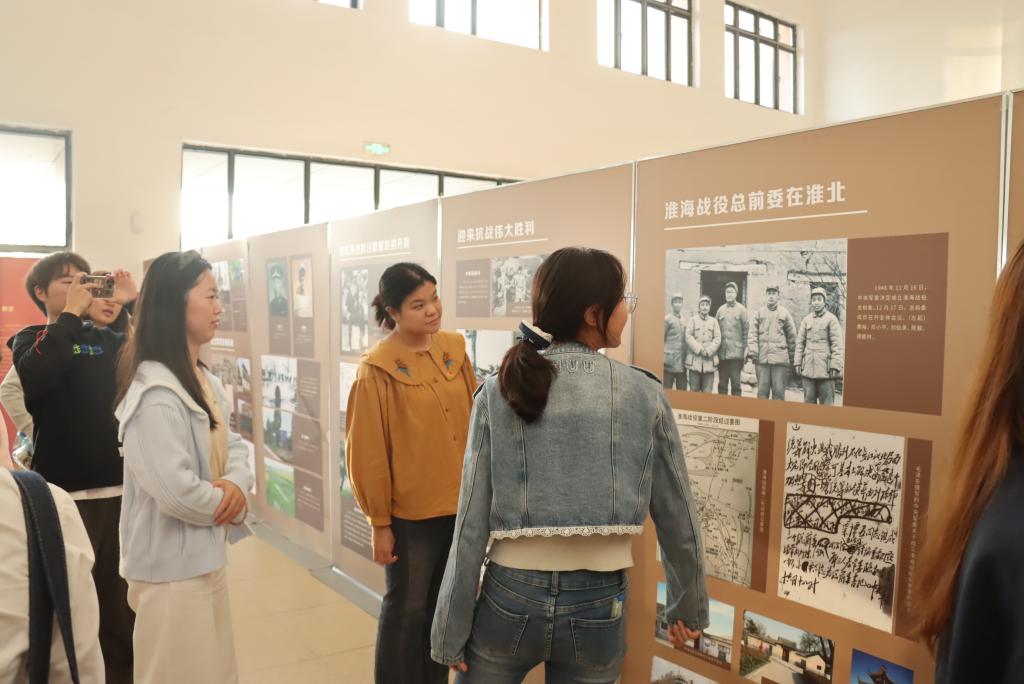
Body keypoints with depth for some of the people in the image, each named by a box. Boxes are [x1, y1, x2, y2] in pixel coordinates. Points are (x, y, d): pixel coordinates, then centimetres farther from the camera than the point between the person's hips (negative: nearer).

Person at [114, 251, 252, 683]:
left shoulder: (203, 379, 8)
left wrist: (236, 482, -10)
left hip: (205, 556, 9)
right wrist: (227, 504, -11)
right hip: (172, 566, -9)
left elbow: (231, 444, 12)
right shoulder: (154, 392, -24)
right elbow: (175, 492, -30)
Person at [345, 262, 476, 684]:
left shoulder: (454, 349, 1)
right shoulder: (378, 369, -13)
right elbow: (368, 453, -10)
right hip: (410, 512, -5)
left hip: (459, 505, 5)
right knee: (406, 609, 12)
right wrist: (379, 522, -7)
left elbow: (475, 421, 8)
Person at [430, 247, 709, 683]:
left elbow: (472, 524, -8)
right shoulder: (645, 395, -8)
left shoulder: (498, 393, -8)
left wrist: (451, 631, 2)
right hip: (599, 606, 0)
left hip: (510, 599, 0)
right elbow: (677, 520, 0)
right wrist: (691, 607, 16)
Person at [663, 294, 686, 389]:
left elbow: (687, 339, 16)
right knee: (667, 390, -2)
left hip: (682, 361, 5)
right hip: (670, 361, -5)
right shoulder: (667, 319, -1)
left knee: (682, 390, 6)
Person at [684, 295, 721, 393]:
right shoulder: (692, 319, 7)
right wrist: (699, 349, -11)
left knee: (707, 390, 0)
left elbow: (718, 339, 4)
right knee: (694, 389, 1)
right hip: (695, 359, -1)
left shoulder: (713, 321, 11)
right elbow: (688, 336, -2)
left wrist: (708, 351, -10)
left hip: (709, 360, 1)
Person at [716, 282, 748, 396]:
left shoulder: (741, 309, 0)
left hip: (736, 353, -4)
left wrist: (745, 348, -7)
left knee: (735, 383, 0)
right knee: (722, 383, 9)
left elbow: (746, 330, -3)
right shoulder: (721, 309, 10)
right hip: (722, 353, 4)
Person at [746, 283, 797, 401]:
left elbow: (792, 336, 8)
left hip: (780, 359, -1)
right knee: (762, 391, 6)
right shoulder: (759, 313, 8)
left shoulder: (785, 313, 5)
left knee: (779, 391, 1)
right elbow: (752, 334, 3)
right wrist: (752, 351, -9)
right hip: (762, 359, 1)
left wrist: (791, 357, 8)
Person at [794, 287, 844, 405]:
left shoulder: (831, 319, -1)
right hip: (808, 367, 4)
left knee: (826, 401, 0)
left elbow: (837, 345, -5)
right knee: (808, 400, 8)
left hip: (825, 368, -4)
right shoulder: (806, 319, 10)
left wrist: (835, 366, -11)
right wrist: (797, 363, 5)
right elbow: (800, 343, 11)